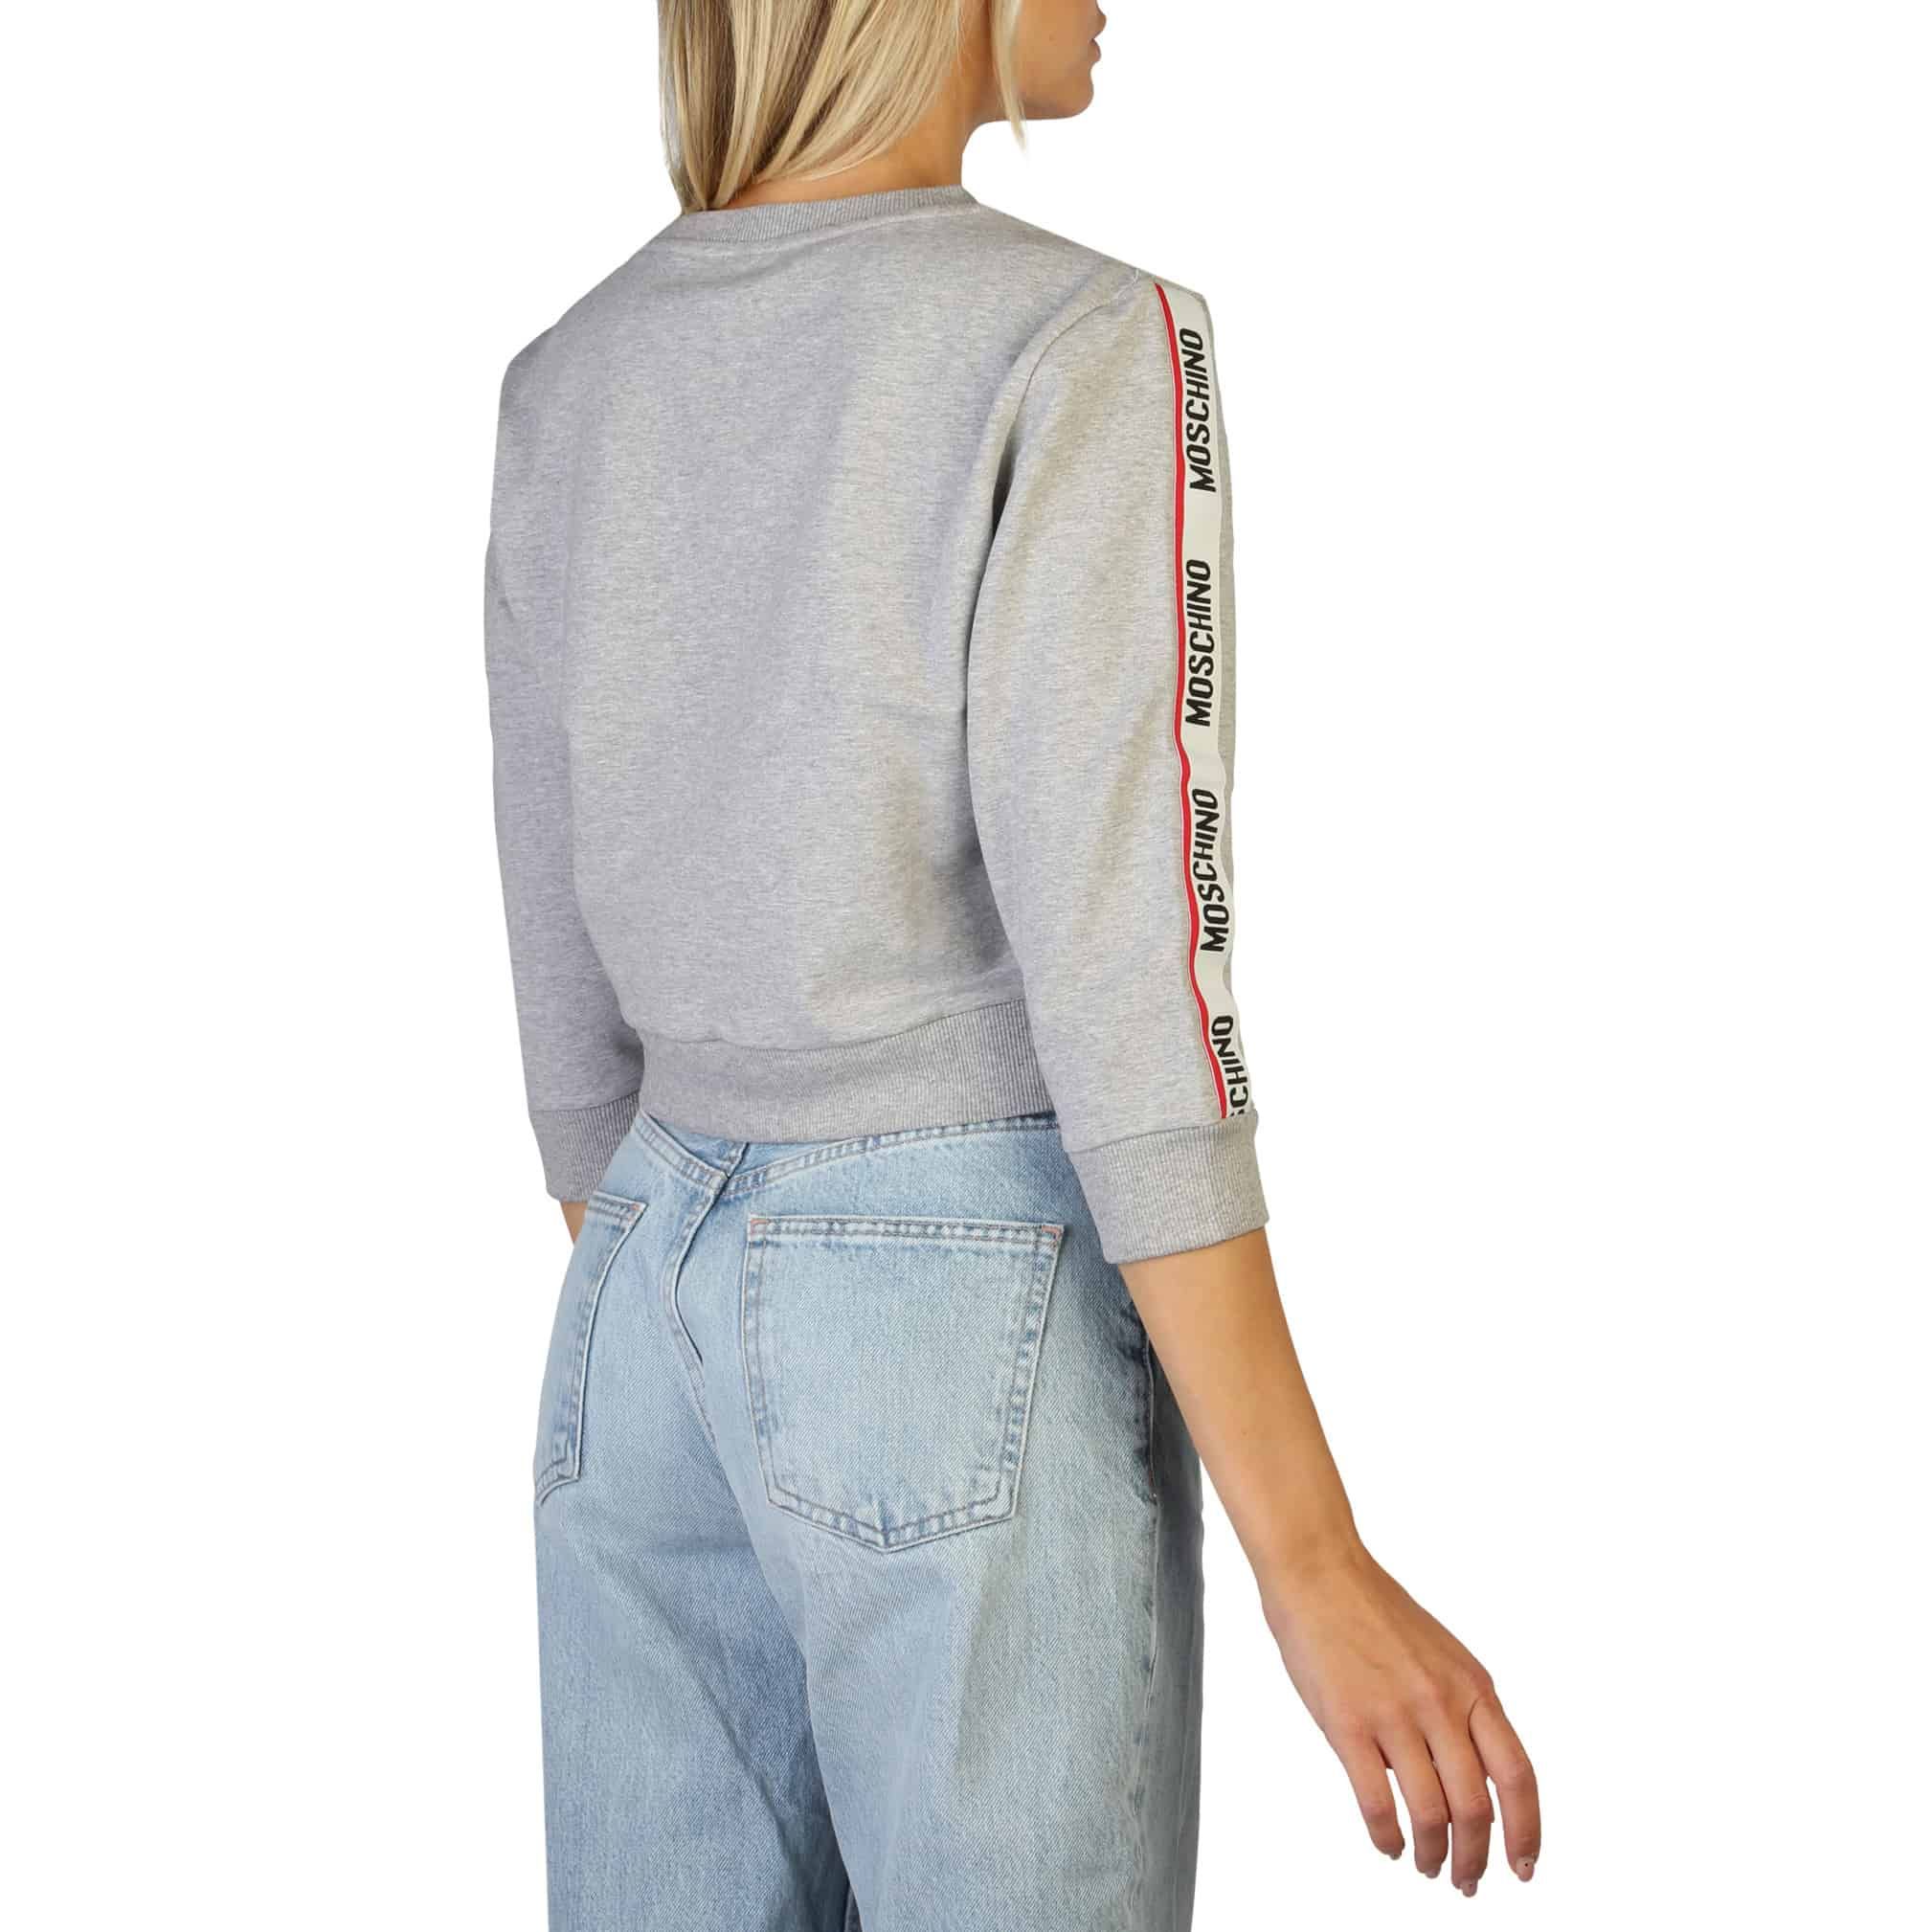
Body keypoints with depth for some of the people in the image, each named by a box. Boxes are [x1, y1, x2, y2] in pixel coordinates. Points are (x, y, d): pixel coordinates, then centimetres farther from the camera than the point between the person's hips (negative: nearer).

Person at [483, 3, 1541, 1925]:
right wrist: (1316, 1567, -17)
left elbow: (570, 978, 11)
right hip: (978, 1329, -6)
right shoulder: (1077, 350, -15)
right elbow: (1118, 974, -20)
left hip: (668, 1297, 7)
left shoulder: (567, 392, 7)